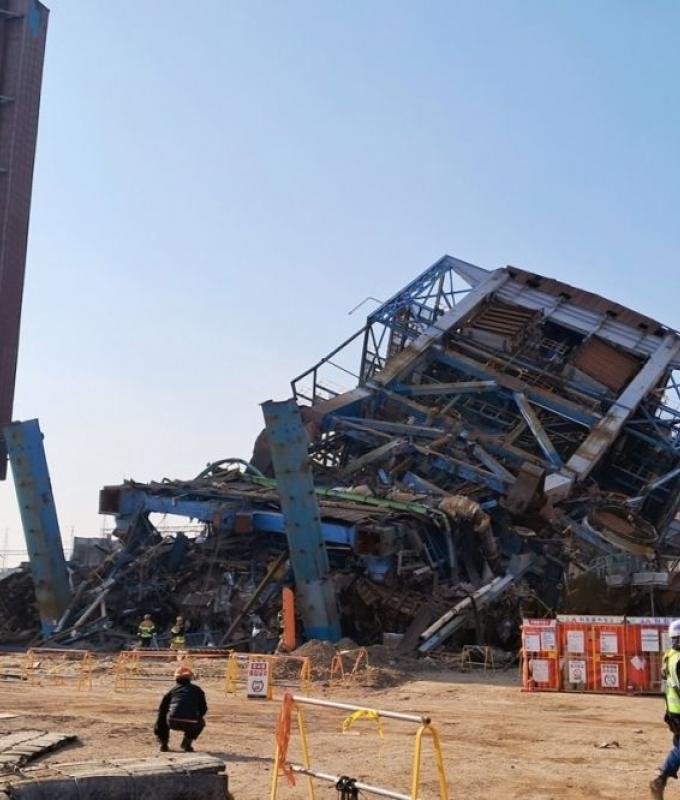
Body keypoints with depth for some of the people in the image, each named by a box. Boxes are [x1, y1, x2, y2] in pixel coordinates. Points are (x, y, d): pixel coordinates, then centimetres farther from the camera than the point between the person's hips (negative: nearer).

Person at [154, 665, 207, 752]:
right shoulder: (197, 689, 20)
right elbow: (203, 709, 23)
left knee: (163, 716, 36)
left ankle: (163, 743, 24)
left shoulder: (173, 690, 21)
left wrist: (158, 731, 33)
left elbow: (162, 708, 23)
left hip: (173, 722, 1)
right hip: (190, 724, -1)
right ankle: (187, 743, 17)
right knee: (201, 723, 35)